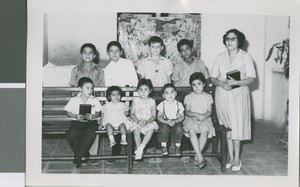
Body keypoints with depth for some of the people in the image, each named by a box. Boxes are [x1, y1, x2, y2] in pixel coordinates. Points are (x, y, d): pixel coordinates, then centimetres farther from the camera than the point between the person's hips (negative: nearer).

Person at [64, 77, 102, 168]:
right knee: (71, 135, -30)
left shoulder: (95, 100, 8)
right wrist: (76, 116, -12)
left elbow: (98, 112, 7)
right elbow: (68, 111, 6)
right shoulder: (73, 100, 5)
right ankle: (85, 155, -8)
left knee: (90, 134, -34)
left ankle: (78, 157, -18)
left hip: (91, 122, 0)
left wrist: (93, 116, -14)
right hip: (77, 122, 1)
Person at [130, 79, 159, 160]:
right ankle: (139, 149, -23)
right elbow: (132, 114, 3)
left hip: (149, 122, 0)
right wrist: (138, 121, -15)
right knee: (136, 130, -31)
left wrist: (146, 122, -17)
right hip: (137, 121, 0)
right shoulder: (135, 100, 4)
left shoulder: (152, 102, 3)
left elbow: (154, 116, 1)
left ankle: (141, 147, -31)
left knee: (151, 129, -32)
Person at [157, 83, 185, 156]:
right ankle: (164, 146, -17)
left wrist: (175, 121, -18)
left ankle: (177, 147, -14)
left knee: (179, 129, -30)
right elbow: (159, 117, -2)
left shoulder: (179, 104, 0)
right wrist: (166, 122, -20)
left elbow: (182, 116, 1)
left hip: (176, 121, 0)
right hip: (165, 121, 0)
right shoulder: (162, 104, -2)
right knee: (164, 128, -32)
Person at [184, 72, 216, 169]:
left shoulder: (208, 97, 11)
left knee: (205, 129, -33)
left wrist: (203, 116, -16)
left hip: (204, 119, 1)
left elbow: (209, 111, 4)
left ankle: (197, 157, -25)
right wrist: (196, 114, -19)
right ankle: (200, 156, -35)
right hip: (191, 119, 0)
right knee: (191, 129, -34)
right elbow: (187, 112, -1)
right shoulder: (188, 97, 8)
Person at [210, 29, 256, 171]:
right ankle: (231, 157, 16)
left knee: (237, 126, -3)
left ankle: (237, 159, 7)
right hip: (222, 94, 3)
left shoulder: (245, 57, -1)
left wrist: (236, 82, -21)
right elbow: (212, 78, 6)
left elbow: (251, 79, -7)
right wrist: (222, 84, -14)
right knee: (227, 127, 6)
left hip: (238, 94, -3)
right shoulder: (220, 57, 8)